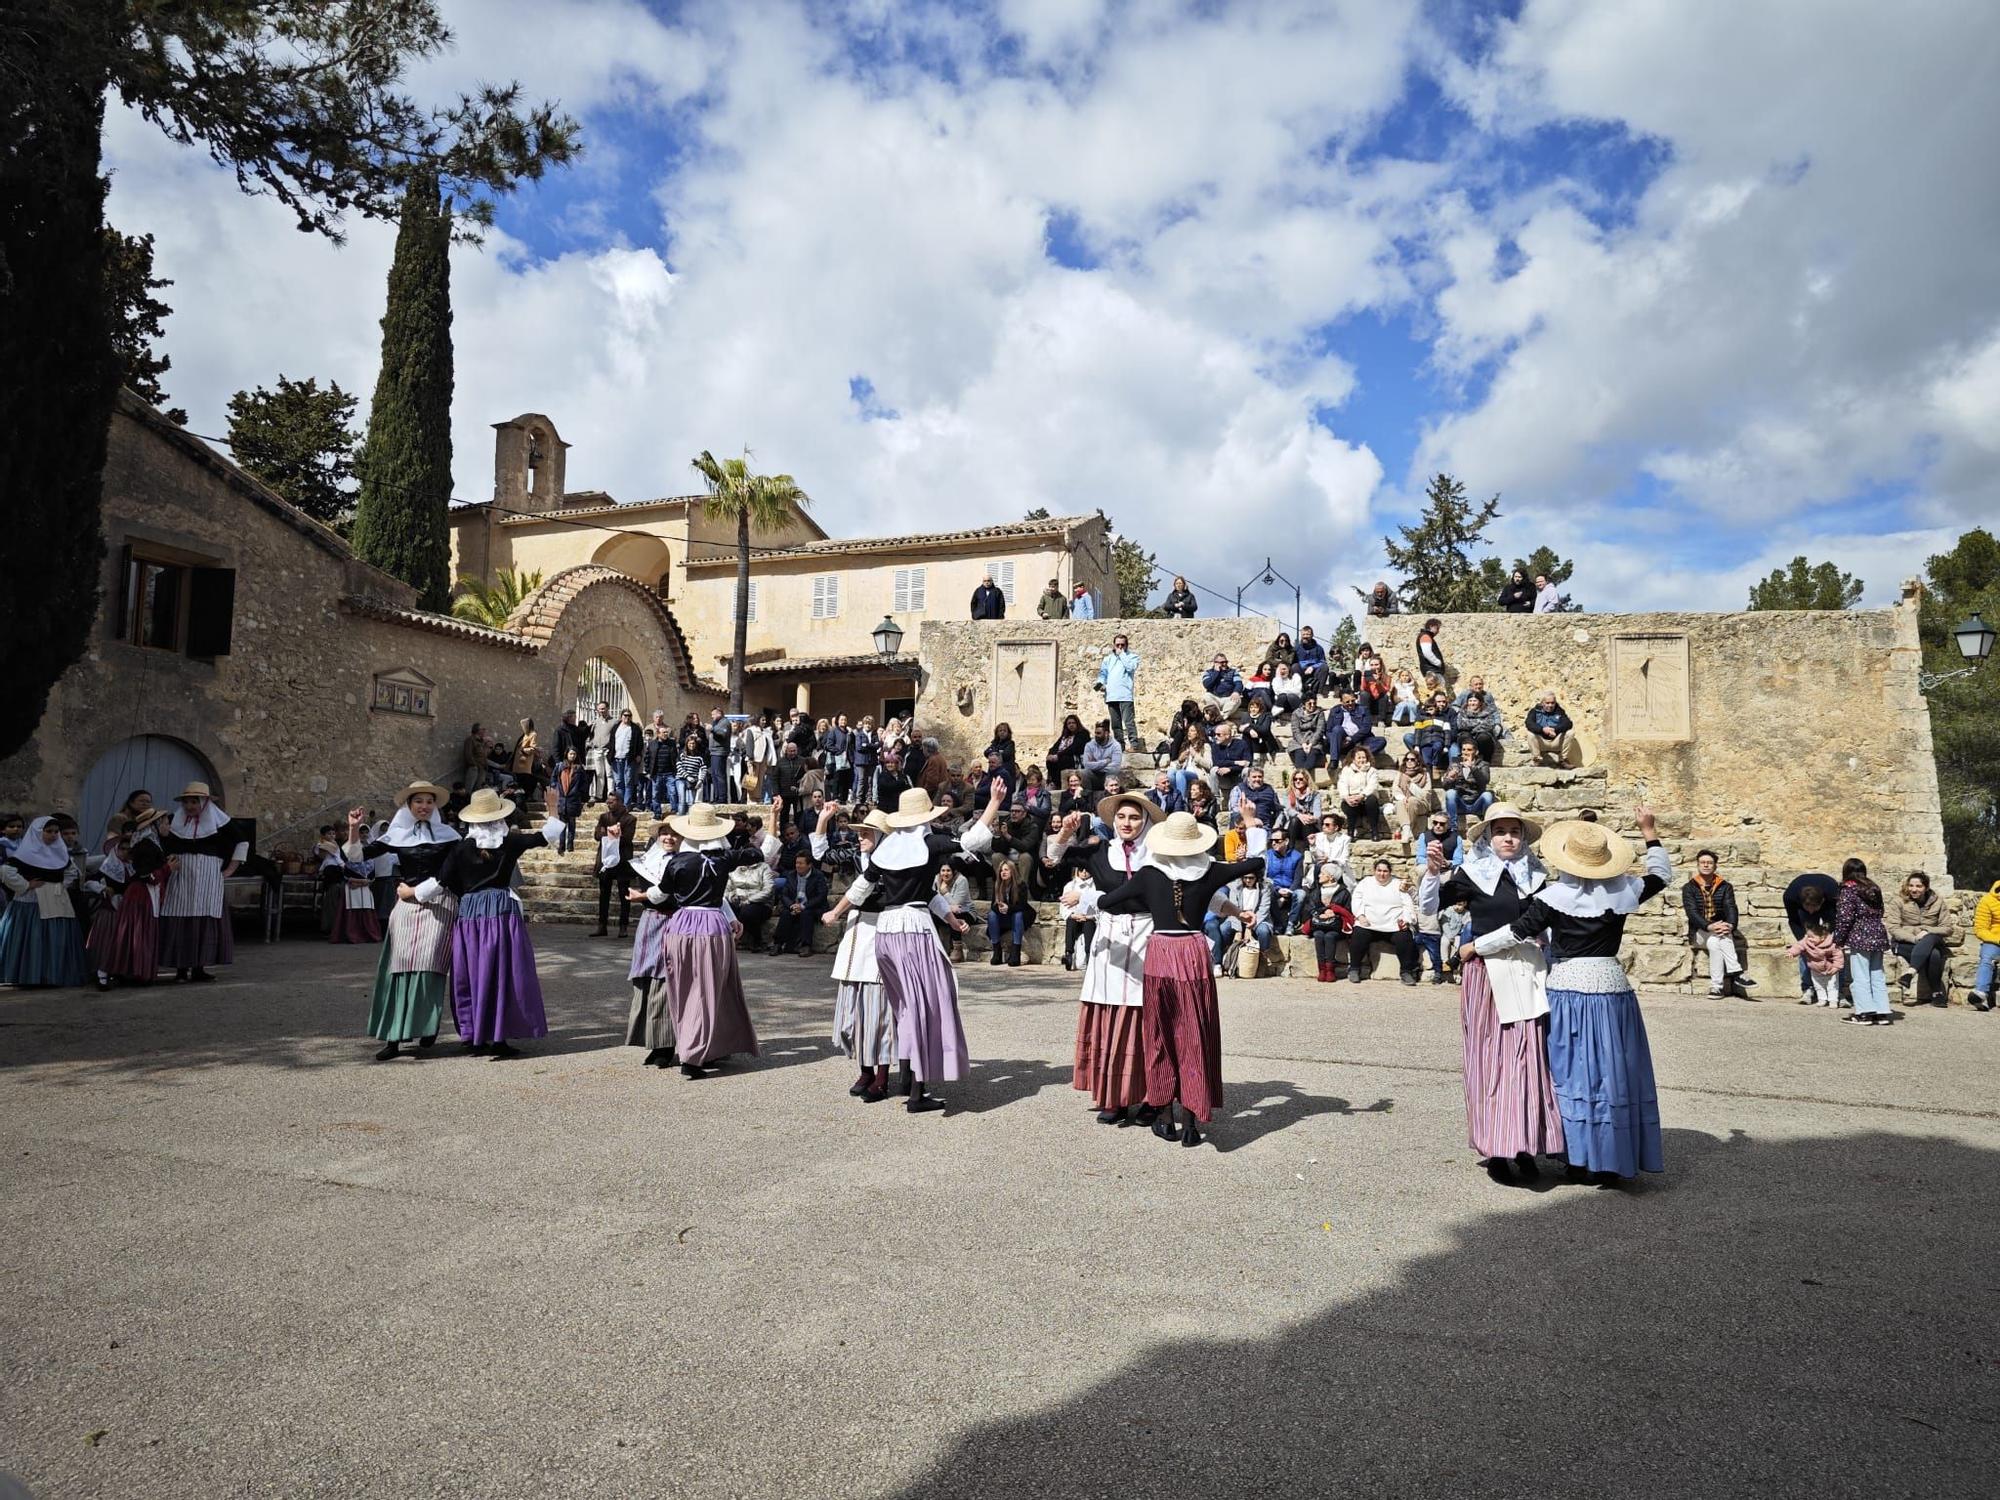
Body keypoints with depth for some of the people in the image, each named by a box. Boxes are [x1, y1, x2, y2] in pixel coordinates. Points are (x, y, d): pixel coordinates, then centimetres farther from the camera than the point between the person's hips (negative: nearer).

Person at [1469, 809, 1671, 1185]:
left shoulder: (1555, 894, -10)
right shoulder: (1621, 890, -1)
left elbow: (1518, 932, -8)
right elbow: (1662, 875, 18)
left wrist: (1475, 946, 4)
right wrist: (1649, 832, 25)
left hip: (1567, 987, -2)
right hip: (1611, 987, 2)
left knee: (1573, 1073, 8)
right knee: (1614, 1074, 8)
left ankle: (1580, 1157, 15)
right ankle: (1614, 1163, 13)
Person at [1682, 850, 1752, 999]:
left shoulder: (1725, 887, 11)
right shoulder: (1689, 888, 5)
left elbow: (1731, 908, -6)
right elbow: (1692, 912, -11)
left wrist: (1730, 925, -30)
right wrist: (1710, 926, -31)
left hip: (1720, 929, 1)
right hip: (1699, 933, -1)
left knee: (1715, 943, -35)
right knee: (1715, 941, -35)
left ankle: (1716, 987, -40)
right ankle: (1736, 973, -37)